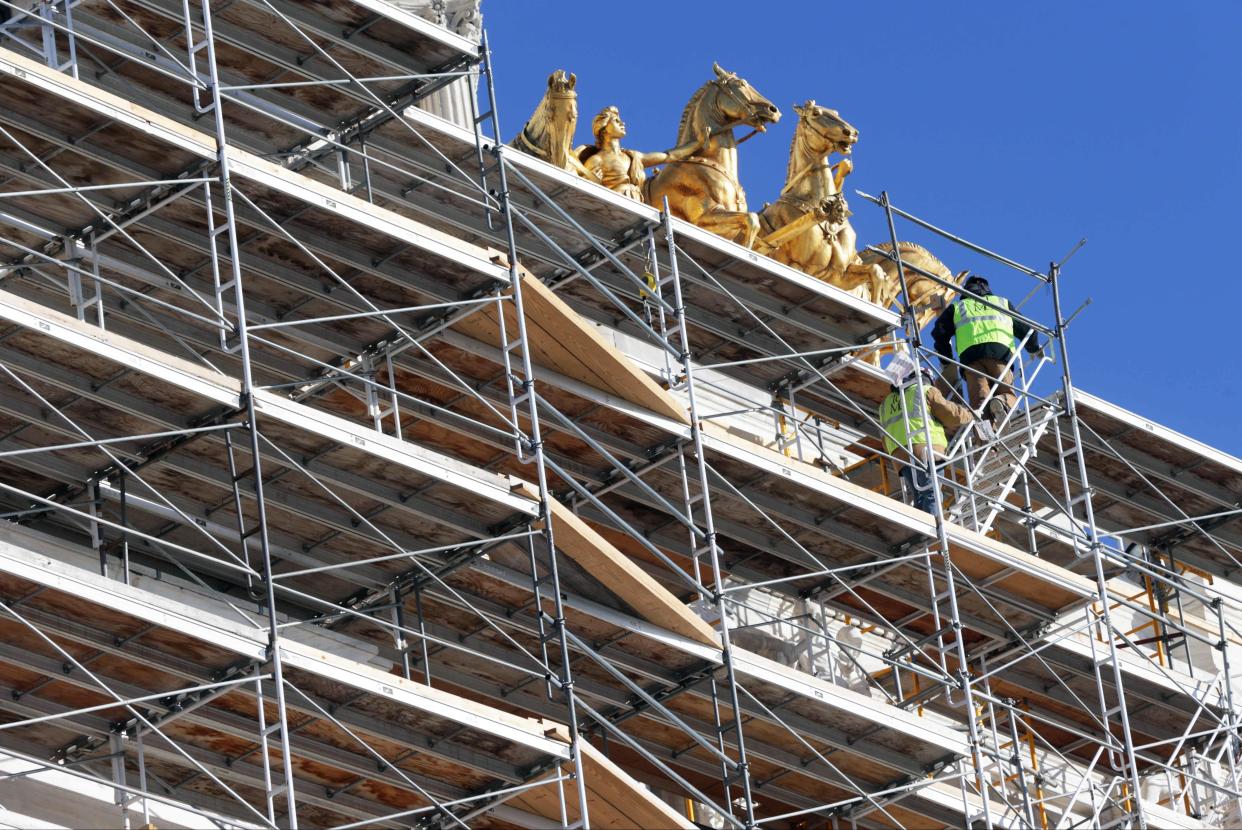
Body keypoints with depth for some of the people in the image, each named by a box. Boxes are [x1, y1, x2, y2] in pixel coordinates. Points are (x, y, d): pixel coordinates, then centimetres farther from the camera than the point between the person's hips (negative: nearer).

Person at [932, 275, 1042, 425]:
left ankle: (980, 413, -50)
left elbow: (940, 332, 20)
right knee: (1009, 395, 1)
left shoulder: (956, 307, 33)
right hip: (1000, 350, 0)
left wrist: (947, 362, 30)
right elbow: (1025, 329, 35)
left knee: (979, 398, -13)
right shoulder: (1003, 303, 36)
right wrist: (1034, 348, 54)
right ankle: (1002, 401, -37)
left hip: (970, 352, 0)